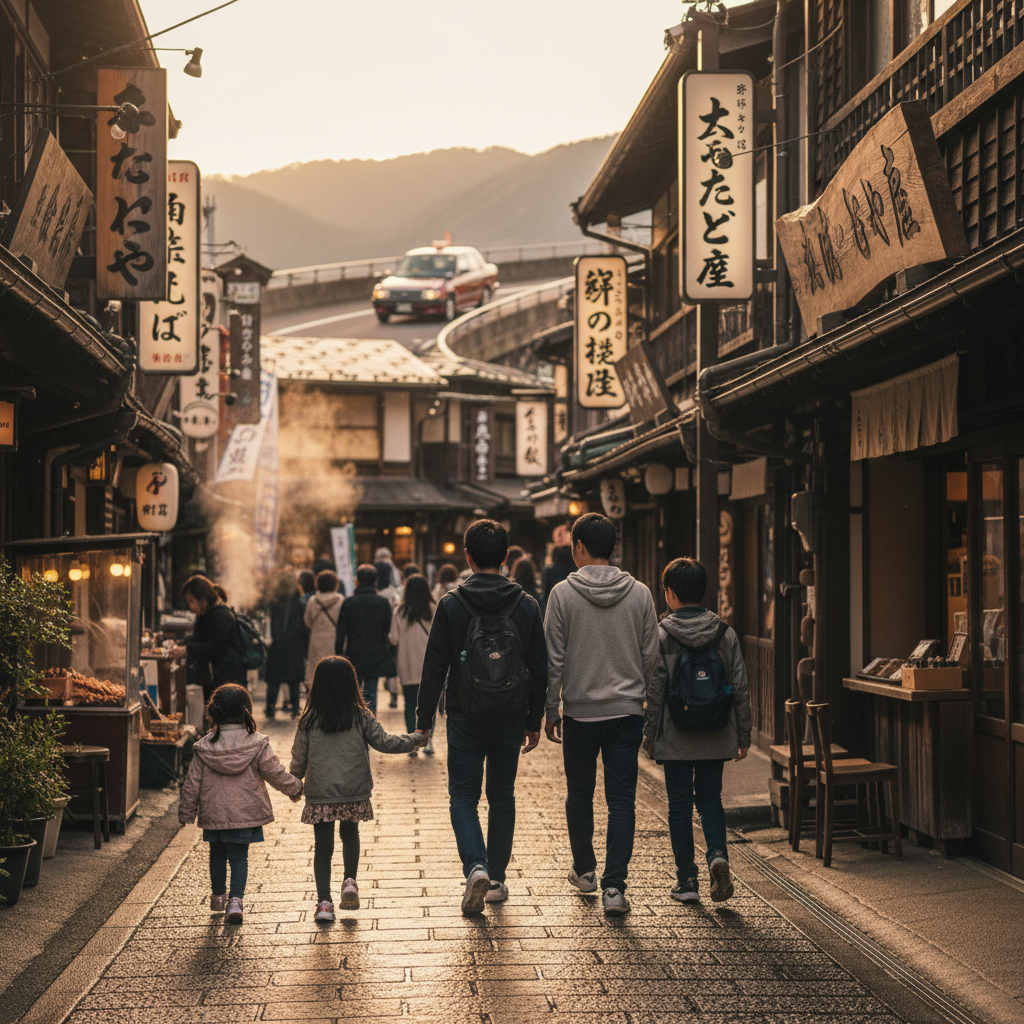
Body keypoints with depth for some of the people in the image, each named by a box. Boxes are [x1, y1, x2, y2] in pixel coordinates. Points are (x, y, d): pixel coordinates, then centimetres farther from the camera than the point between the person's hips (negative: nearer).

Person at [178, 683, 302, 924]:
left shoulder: (205, 747, -6)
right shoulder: (257, 745, -12)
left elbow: (192, 783, 0)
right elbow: (276, 774, -5)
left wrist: (186, 812, 11)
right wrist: (296, 788, 12)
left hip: (213, 814, 2)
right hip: (245, 813, -2)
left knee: (217, 854, 19)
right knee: (239, 856, 4)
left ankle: (218, 897, 35)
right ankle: (235, 901, -10)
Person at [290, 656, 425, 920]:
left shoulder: (308, 721, -3)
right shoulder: (360, 717, -4)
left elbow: (299, 758, 3)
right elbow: (384, 742, 0)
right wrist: (414, 740, 14)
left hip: (319, 795, 0)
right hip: (354, 793, 0)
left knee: (323, 845, 6)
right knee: (350, 834, 23)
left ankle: (324, 902, 3)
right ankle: (350, 882, 9)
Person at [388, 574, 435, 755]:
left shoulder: (401, 611, -6)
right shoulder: (433, 610, -6)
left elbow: (394, 639, -4)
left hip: (408, 666, 0)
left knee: (410, 704, 8)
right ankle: (428, 740, 6)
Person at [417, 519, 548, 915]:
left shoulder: (451, 605, -7)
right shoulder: (526, 606, -1)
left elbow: (435, 667, -6)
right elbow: (539, 670, 3)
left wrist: (424, 720, 2)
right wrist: (534, 721, 12)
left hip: (465, 719, -2)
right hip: (511, 719, 2)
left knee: (463, 796, 6)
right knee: (502, 796, 15)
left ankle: (476, 867, -16)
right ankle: (497, 879, 19)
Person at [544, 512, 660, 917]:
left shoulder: (563, 594, -7)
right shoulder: (639, 593, 0)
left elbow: (554, 660, -6)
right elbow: (651, 658, 4)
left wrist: (550, 711, 4)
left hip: (580, 711, -1)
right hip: (627, 711, 1)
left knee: (580, 793, 17)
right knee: (622, 799, 1)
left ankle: (584, 869, 32)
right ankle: (613, 886, -7)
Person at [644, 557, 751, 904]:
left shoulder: (661, 635, -9)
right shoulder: (725, 633, 0)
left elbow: (655, 692, -8)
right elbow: (740, 689, 2)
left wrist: (649, 735, 2)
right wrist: (743, 736, 10)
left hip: (676, 738, -2)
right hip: (716, 737, 2)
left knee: (679, 804, 8)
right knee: (710, 797, 15)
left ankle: (686, 880, 8)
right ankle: (717, 854, -10)